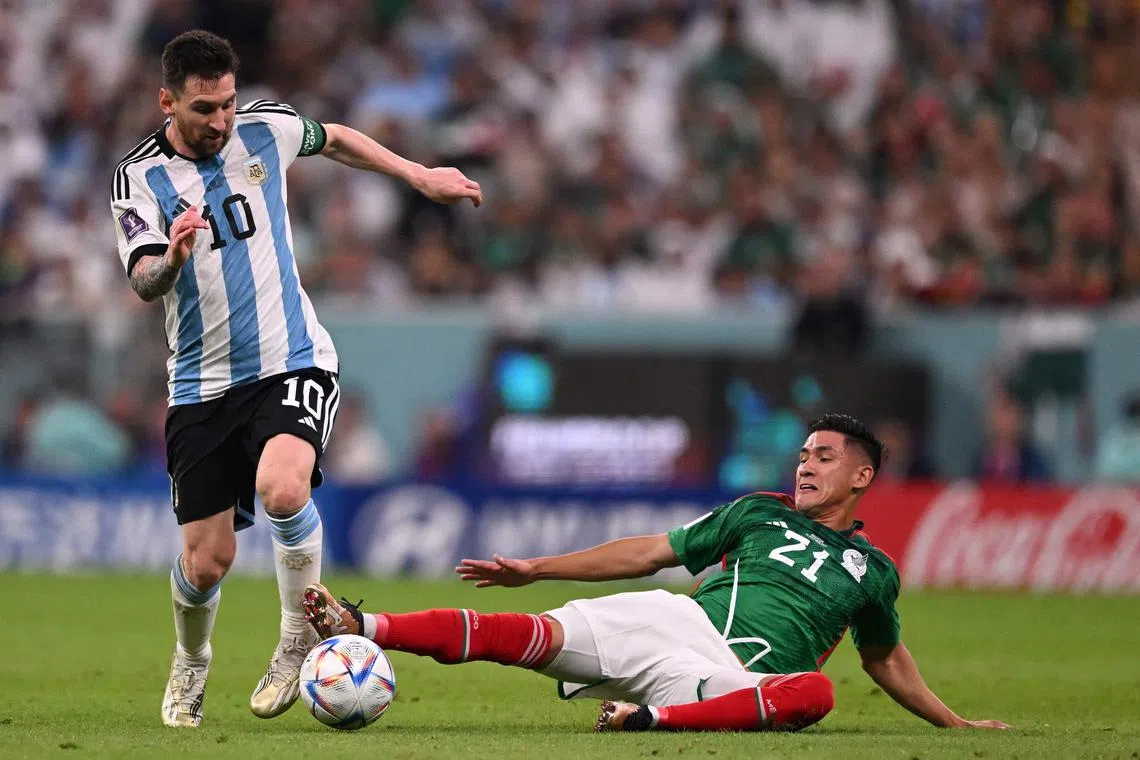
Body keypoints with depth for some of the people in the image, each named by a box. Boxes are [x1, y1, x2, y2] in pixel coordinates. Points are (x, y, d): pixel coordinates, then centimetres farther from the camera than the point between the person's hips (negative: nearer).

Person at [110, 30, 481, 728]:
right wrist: (173, 257, -39)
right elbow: (144, 283, -17)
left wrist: (418, 175, 25)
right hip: (202, 384, 0)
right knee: (206, 561, -2)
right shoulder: (140, 177, -6)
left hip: (291, 362, 0)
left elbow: (334, 140, 23)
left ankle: (301, 640, -9)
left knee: (282, 488, -31)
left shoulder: (266, 129, 1)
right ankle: (191, 667, 31)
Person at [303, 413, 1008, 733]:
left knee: (814, 692, -38)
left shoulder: (872, 571, 20)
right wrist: (534, 569, 15)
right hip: (677, 623, 1)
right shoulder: (760, 513, 20)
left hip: (735, 681, -1)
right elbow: (648, 552, 19)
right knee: (535, 636, -24)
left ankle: (651, 718, -45)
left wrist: (955, 721, 31)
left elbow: (885, 658, 35)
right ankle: (360, 627, -36)